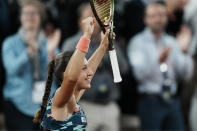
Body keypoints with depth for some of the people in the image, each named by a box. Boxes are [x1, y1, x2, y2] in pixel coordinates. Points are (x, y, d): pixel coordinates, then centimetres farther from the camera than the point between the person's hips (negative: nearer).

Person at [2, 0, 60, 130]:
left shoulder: (48, 43, 11)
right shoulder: (10, 43, 5)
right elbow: (12, 68, -15)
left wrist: (51, 53, -23)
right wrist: (30, 51, -31)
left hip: (46, 104, 2)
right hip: (19, 105, -2)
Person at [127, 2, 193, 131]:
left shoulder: (171, 42, 14)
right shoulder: (138, 42, -1)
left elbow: (186, 74, 8)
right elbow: (140, 73, -17)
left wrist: (185, 54, -11)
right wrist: (158, 60, -33)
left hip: (173, 100, 5)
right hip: (151, 101, -5)